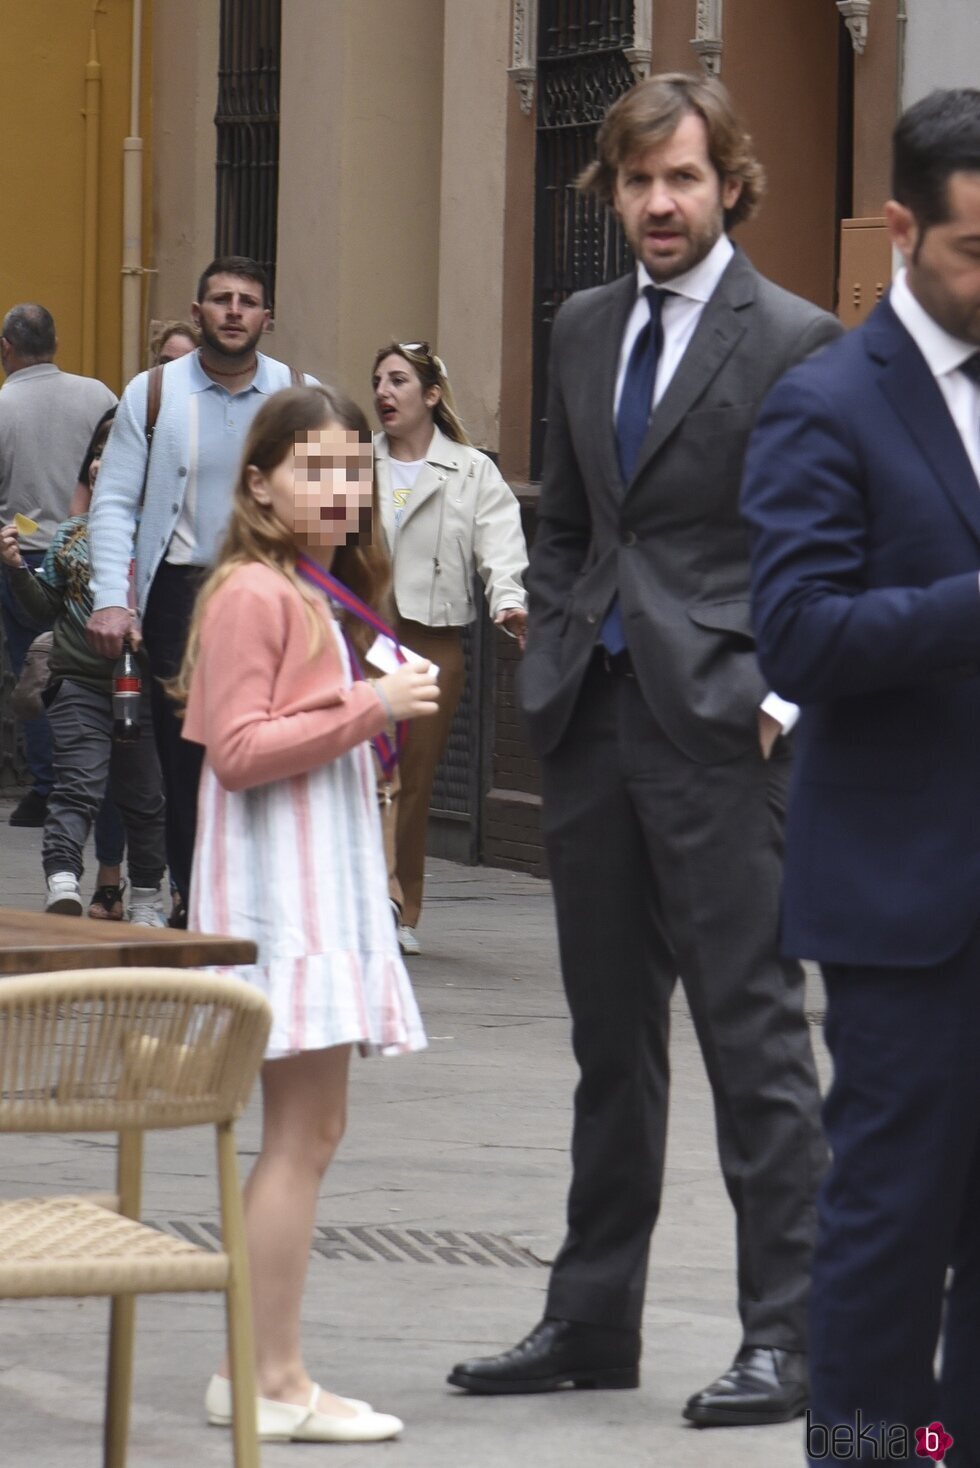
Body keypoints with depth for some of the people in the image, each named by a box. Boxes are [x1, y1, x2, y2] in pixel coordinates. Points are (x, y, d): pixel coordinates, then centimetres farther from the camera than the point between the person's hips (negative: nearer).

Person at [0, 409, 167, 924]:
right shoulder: (70, 535, 10)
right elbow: (45, 606, 13)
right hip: (79, 681, 1)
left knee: (143, 794, 10)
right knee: (78, 785, -13)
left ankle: (147, 896, 23)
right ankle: (62, 883, -26)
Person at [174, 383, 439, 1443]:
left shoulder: (332, 590, 17)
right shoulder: (251, 592, -13)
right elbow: (237, 749, -19)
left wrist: (389, 706, 10)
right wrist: (369, 707, -20)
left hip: (329, 872, 10)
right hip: (278, 877, -10)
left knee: (311, 1130, 10)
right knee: (301, 1133, -9)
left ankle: (262, 1370, 14)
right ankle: (270, 1381, -6)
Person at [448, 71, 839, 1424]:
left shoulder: (793, 342, -6)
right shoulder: (585, 329, 14)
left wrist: (784, 697, -14)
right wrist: (551, 659, 11)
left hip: (718, 728, -7)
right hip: (590, 721, 7)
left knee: (753, 1032, -5)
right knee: (610, 1036, 13)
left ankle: (787, 1337, 0)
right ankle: (591, 1322, 21)